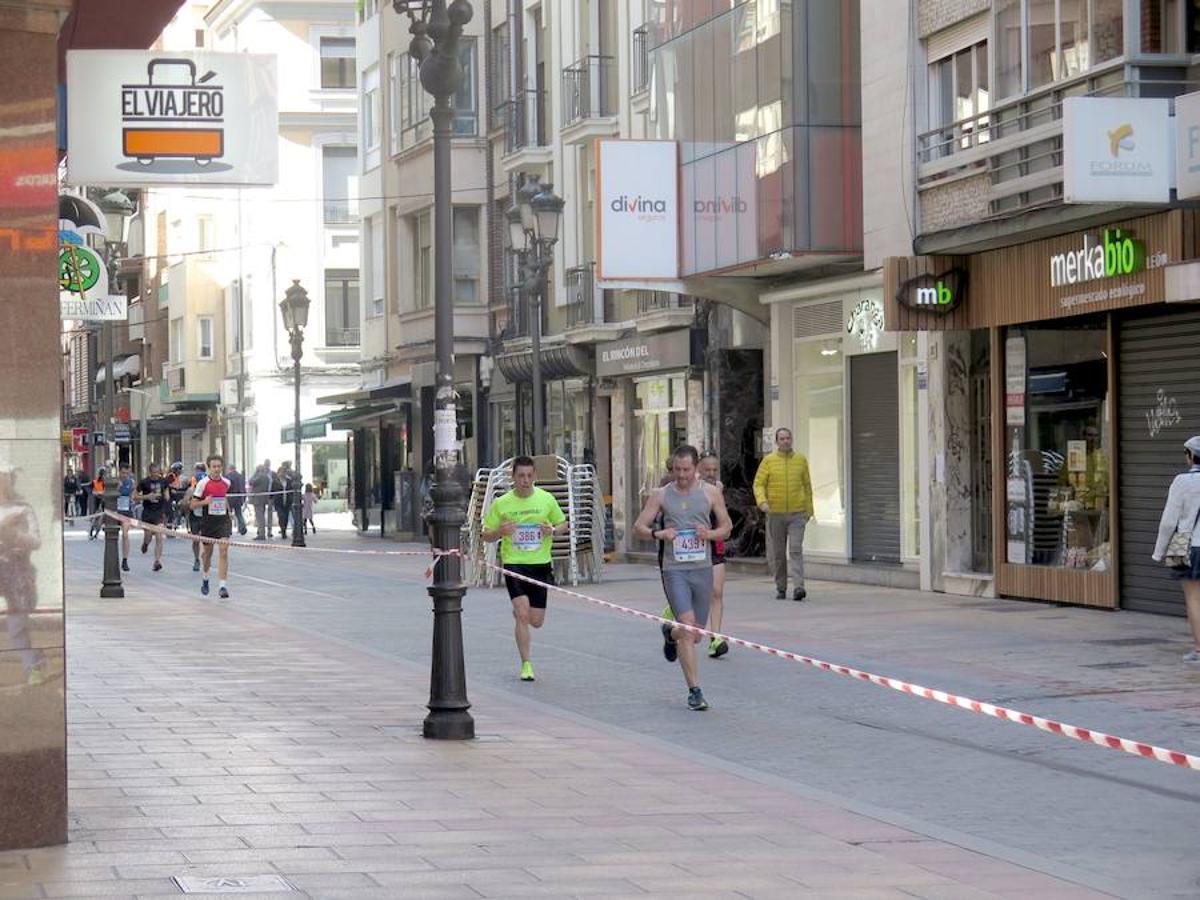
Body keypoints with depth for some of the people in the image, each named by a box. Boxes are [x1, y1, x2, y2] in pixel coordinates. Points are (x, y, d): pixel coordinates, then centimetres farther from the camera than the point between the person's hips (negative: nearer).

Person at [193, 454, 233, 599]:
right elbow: (193, 505, -5)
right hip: (208, 521, -1)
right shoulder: (203, 483, -7)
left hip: (223, 520, 1)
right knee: (208, 552, 13)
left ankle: (223, 586, -17)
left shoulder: (226, 482, 4)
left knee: (223, 552, -13)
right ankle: (205, 578, 42)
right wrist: (204, 502, -22)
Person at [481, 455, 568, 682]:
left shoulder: (547, 499, 3)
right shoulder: (501, 504, 0)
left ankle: (518, 612, 42)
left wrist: (553, 530, -10)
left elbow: (563, 525, 14)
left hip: (540, 564, 2)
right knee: (523, 615, -17)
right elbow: (486, 536, 7)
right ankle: (526, 664, -7)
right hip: (513, 563, -2)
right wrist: (501, 531, -16)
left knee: (536, 621, 6)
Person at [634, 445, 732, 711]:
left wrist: (710, 533, -10)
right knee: (688, 629, -16)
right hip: (675, 570, -2)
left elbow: (727, 527, 12)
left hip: (703, 569, 2)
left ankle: (671, 634, 45)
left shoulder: (711, 493, 6)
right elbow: (638, 527, 7)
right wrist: (658, 533, -14)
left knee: (695, 634, 9)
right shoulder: (661, 495, 4)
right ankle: (694, 691, -12)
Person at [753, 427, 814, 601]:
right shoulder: (768, 461, 1)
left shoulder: (801, 460, 6)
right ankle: (780, 588, 19)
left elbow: (807, 486, 13)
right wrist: (762, 501, -20)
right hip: (775, 514, 0)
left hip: (797, 514, 0)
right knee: (777, 553, 7)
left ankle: (798, 587, -20)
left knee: (796, 550, -13)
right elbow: (758, 484, -2)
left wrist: (809, 509, 12)